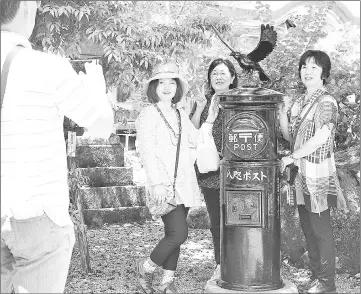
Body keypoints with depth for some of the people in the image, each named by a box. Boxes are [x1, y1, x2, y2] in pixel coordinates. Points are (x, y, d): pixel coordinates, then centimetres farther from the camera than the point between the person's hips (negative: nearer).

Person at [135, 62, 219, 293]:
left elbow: (196, 140, 20)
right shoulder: (148, 114, -4)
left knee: (174, 234, 8)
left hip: (184, 183, 7)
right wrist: (156, 183, -18)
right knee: (179, 233, -14)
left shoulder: (181, 115, 16)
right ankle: (147, 268, 8)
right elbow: (147, 151, -11)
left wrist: (210, 121, 9)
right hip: (164, 184, -7)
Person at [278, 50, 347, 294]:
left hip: (319, 175, -8)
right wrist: (281, 112, -2)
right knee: (308, 228, 14)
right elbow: (290, 135, 14)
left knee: (321, 228, -1)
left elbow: (321, 138, -20)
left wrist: (291, 157, -17)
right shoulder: (300, 102, 14)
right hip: (301, 174, 8)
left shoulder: (326, 101, -11)